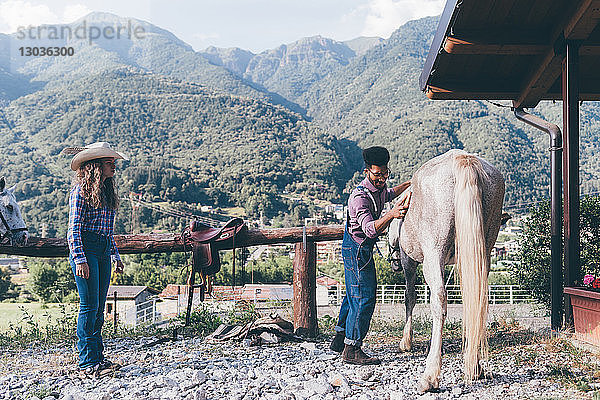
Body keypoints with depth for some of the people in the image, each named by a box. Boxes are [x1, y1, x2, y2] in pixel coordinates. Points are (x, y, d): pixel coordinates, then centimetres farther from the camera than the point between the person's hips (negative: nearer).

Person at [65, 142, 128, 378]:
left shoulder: (106, 190, 17)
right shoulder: (82, 190, -7)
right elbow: (74, 228, -11)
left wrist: (115, 256, 20)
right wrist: (79, 259, -19)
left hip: (103, 252, 8)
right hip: (86, 249, -8)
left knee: (99, 307, 9)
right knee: (89, 306, -7)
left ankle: (97, 356, 16)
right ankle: (87, 362, -2)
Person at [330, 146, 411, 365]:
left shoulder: (379, 187, 4)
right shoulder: (359, 197, -26)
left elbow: (388, 194, 31)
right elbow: (371, 229, -39)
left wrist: (408, 184, 29)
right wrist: (391, 214, -53)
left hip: (362, 248, 10)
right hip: (356, 248, -10)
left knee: (354, 294, 17)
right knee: (363, 297, -10)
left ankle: (340, 339, 29)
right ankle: (352, 350, -3)